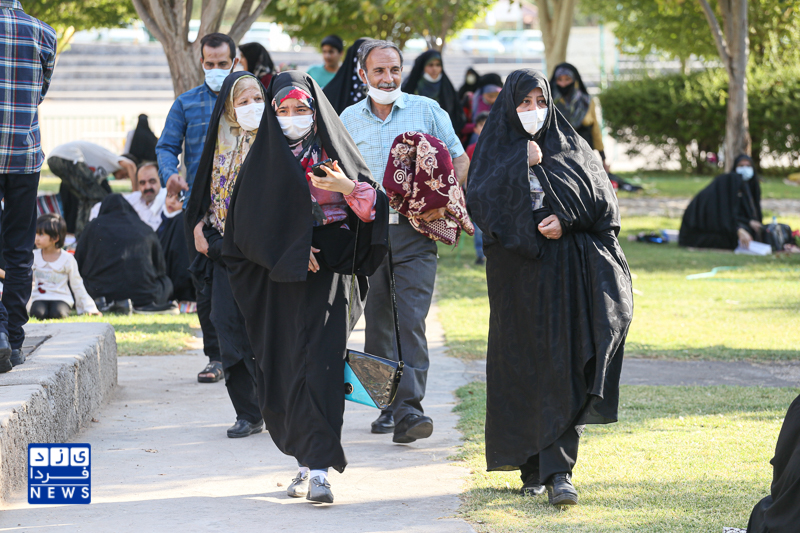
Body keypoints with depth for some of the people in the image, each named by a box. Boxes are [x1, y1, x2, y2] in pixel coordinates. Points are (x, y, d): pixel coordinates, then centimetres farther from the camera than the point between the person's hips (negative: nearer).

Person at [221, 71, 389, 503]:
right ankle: (309, 462, 14)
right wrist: (290, 249, -9)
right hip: (279, 276, 3)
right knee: (282, 368, 1)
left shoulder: (334, 152, 6)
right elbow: (247, 223, 4)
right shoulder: (263, 160, 9)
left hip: (329, 273, -2)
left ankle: (318, 469, -18)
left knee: (318, 365, -14)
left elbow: (373, 209, 1)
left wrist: (348, 188, -19)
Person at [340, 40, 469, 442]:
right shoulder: (349, 120, 12)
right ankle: (387, 404, 19)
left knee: (411, 319, -13)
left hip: (414, 232, -3)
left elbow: (460, 161, 7)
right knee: (377, 321, 7)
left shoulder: (426, 110, 5)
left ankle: (409, 408, -19)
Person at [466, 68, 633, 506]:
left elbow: (602, 205, 6)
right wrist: (520, 165, -15)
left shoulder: (571, 149, 10)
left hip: (565, 270, 0)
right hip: (516, 273, 0)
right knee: (520, 367, 3)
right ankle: (531, 468, 16)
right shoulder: (495, 150, 7)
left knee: (562, 371, -8)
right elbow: (478, 202, -10)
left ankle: (558, 472, -12)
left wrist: (567, 221, -10)